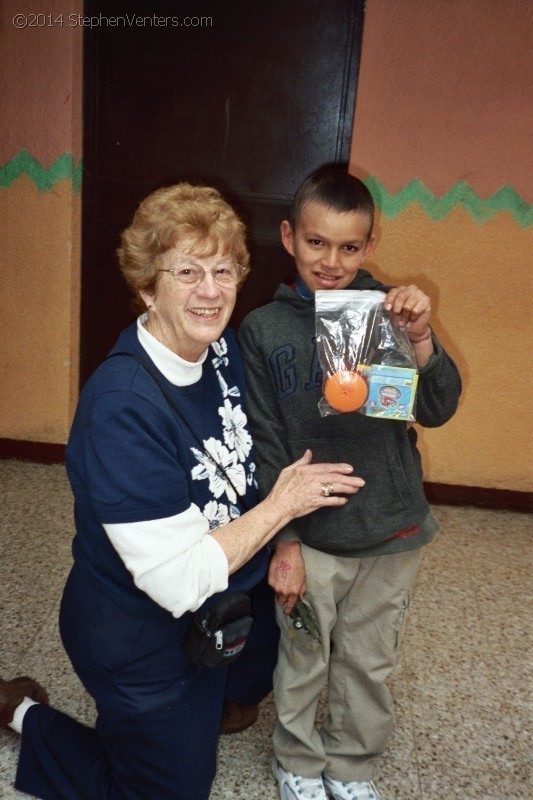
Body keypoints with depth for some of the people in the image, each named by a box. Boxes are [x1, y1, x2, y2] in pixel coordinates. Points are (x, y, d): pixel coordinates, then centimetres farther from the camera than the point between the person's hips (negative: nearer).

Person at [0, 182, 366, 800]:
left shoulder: (224, 347, -11)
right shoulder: (121, 406, -34)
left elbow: (257, 461, 7)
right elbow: (177, 581, -32)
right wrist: (282, 504, -25)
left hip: (235, 600, 7)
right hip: (145, 641, -7)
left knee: (249, 690, 31)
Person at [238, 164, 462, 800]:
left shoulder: (388, 310, -7)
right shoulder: (264, 330, -8)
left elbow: (437, 410, -9)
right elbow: (265, 448, -6)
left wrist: (420, 340, -26)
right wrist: (283, 542, -8)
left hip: (391, 532, 1)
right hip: (309, 536, -1)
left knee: (368, 663, 20)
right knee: (301, 661, 17)